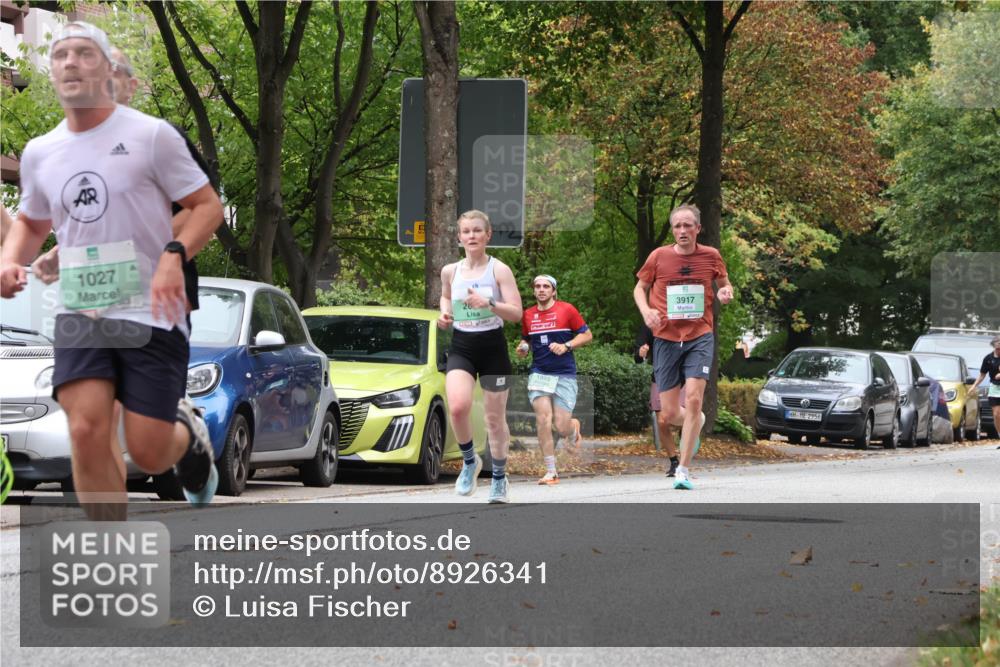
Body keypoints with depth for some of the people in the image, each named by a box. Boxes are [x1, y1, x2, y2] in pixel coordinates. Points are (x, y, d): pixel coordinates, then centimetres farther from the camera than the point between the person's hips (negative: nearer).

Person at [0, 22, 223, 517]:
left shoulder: (150, 135, -4)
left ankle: (189, 434, 33)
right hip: (80, 315, 3)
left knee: (148, 453, -5)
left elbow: (208, 205, -1)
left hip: (151, 314, -3)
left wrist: (174, 255, -19)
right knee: (87, 433, -17)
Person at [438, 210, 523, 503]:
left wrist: (489, 303, -26)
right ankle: (470, 461, 4)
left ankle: (499, 478, 23)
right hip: (461, 348, 2)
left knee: (495, 418, 6)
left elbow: (516, 313, -11)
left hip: (492, 347, -2)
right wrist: (445, 313, 6)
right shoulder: (450, 271, 5)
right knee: (457, 407, -22)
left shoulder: (499, 270, -5)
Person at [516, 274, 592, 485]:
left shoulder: (567, 310, -1)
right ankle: (551, 471, -7)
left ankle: (574, 428, 34)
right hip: (539, 374, 2)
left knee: (562, 427, -6)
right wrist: (522, 348, 1)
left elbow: (587, 335, 3)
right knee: (543, 421, -13)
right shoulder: (528, 315, 9)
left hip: (565, 374, -2)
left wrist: (566, 346, -11)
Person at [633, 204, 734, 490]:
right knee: (670, 413, 1)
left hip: (700, 337, -1)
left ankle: (683, 470, -10)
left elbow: (724, 284, 19)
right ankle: (698, 422, 40)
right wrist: (646, 310, -7)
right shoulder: (659, 256, 0)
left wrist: (726, 293, -5)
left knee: (693, 399, -18)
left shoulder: (711, 256, 2)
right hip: (666, 338, 1)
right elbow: (640, 287, 13)